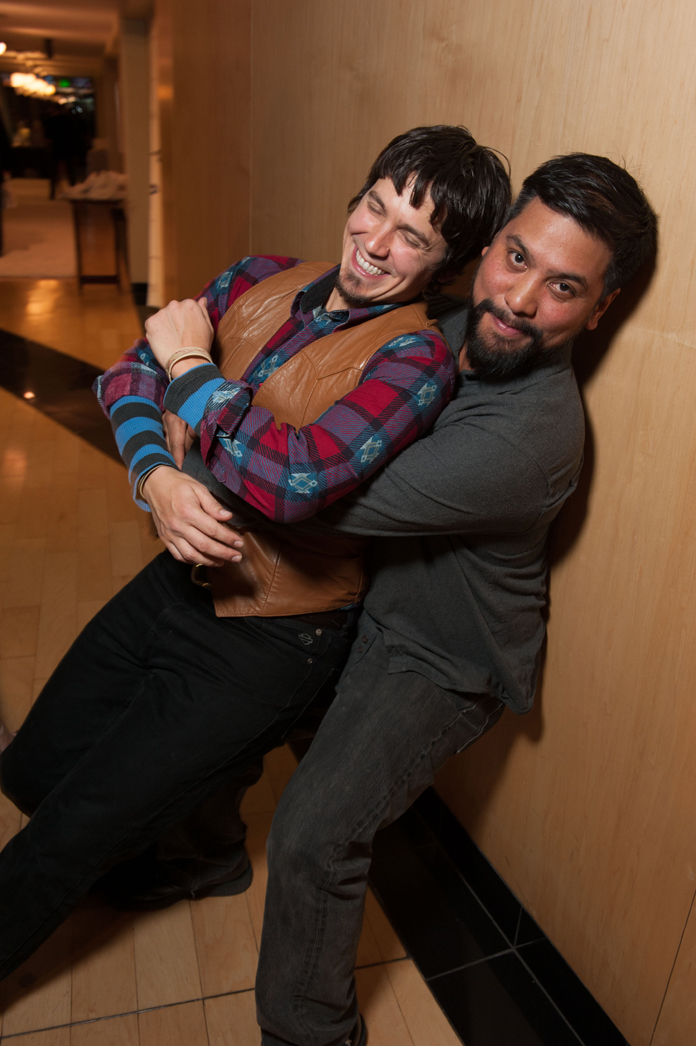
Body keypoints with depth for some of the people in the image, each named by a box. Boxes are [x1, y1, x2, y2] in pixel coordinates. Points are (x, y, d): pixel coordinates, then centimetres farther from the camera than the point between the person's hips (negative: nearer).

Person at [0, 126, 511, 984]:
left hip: (268, 638, -7)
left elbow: (290, 480, -34)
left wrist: (189, 364, -18)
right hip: (180, 578, 7)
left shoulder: (415, 355, -20)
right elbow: (127, 378, 3)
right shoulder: (262, 280, 1)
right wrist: (158, 477, -18)